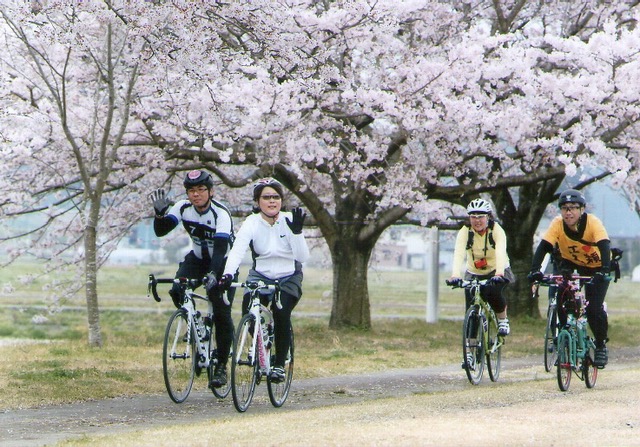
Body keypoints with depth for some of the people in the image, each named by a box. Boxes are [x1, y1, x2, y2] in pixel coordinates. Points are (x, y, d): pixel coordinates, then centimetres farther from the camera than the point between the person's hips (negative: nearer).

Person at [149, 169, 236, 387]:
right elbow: (160, 231, -17)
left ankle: (221, 366, -1)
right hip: (198, 258, 4)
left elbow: (221, 247, -40)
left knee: (222, 313, -13)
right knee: (177, 291, -22)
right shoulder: (183, 208, -14)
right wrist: (160, 213, -37)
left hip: (223, 262, -4)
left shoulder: (221, 213, -29)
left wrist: (213, 274, -54)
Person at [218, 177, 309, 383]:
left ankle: (279, 364, -7)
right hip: (260, 275, 1)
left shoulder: (288, 220, -13)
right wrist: (228, 274, -47)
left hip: (289, 278, -1)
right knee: (248, 309, -24)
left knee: (281, 313, -26)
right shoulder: (252, 223, -14)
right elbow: (237, 250, -30)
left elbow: (303, 257, -19)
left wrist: (297, 232, -34)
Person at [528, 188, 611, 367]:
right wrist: (535, 270, -46)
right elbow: (543, 247, -29)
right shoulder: (557, 224, -23)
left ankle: (601, 346, 6)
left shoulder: (593, 223, -30)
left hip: (595, 266, -3)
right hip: (570, 263, 3)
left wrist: (604, 271, -57)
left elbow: (604, 247, -41)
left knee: (594, 309, -16)